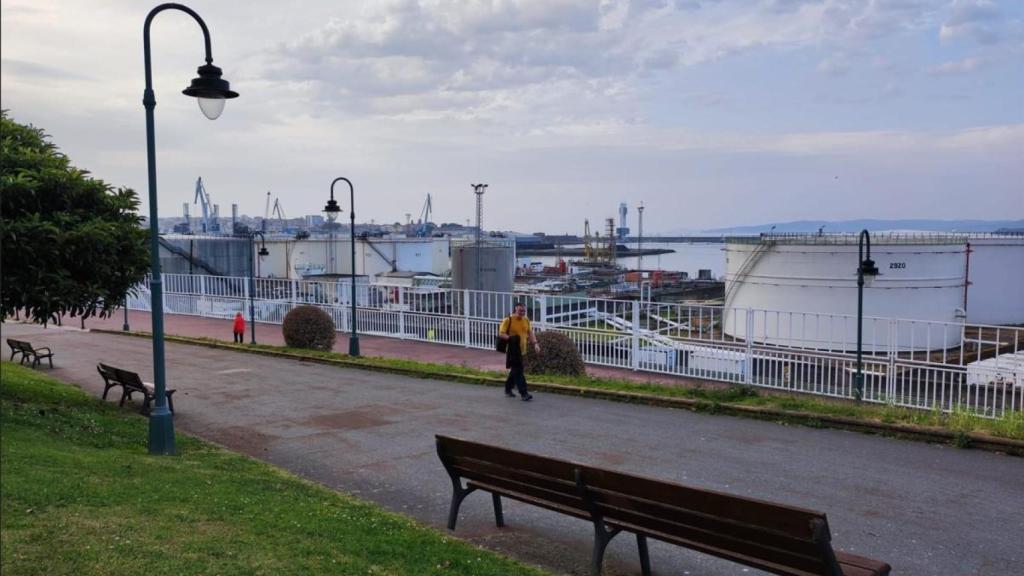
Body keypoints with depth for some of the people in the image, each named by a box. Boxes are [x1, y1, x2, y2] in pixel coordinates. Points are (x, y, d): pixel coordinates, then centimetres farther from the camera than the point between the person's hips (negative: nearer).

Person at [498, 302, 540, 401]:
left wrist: (535, 343, -2)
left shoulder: (526, 320, 8)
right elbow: (501, 334, -14)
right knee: (518, 371, -10)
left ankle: (508, 389, 33)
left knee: (515, 370, 17)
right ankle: (524, 393, -10)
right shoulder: (508, 320, -12)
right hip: (512, 351, -7)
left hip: (522, 350, 7)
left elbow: (530, 332, 12)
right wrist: (511, 338, -27)